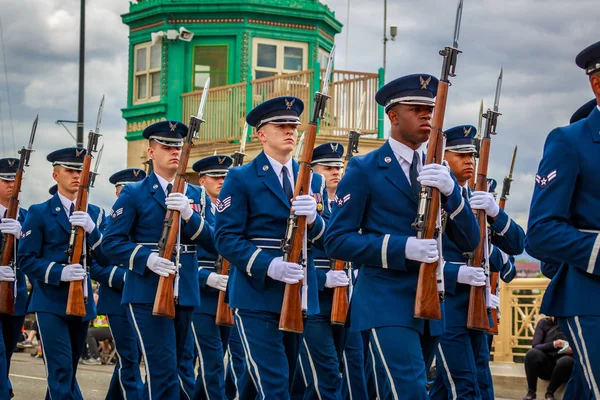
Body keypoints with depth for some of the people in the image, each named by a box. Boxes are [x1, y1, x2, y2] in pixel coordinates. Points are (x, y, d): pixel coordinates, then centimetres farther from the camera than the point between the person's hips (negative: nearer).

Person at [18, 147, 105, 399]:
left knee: (68, 371, 14)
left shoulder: (95, 214, 11)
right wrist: (60, 272, -22)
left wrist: (91, 229, -18)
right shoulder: (39, 213, 0)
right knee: (61, 371, -14)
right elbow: (27, 260, -5)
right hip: (51, 303, -5)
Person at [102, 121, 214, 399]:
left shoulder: (194, 194, 13)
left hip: (185, 293, 5)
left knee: (162, 373, 13)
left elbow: (211, 242, 2)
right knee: (165, 375, -13)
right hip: (147, 294, -5)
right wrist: (147, 258, -20)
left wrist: (188, 214, -15)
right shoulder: (134, 193, 0)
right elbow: (111, 243, -5)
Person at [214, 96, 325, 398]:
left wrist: (312, 218, -17)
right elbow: (226, 237, -9)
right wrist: (268, 265, -24)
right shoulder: (241, 179, -2)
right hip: (258, 296, -5)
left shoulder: (312, 181, 13)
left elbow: (327, 237, 7)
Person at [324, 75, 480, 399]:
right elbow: (337, 240, -8)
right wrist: (403, 247, -21)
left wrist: (450, 189, -13)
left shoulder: (439, 172, 14)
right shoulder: (364, 169, -1)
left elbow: (469, 241, 6)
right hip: (386, 302, -6)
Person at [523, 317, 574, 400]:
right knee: (532, 353, -32)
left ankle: (549, 393, -14)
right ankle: (531, 392, -15)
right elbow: (535, 346, -6)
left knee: (568, 361, -36)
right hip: (545, 366, 0)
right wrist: (553, 344, -22)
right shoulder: (544, 323, 5)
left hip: (563, 365, 0)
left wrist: (572, 351, -15)